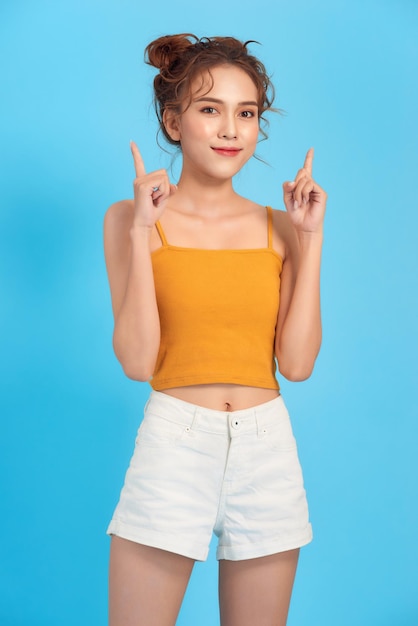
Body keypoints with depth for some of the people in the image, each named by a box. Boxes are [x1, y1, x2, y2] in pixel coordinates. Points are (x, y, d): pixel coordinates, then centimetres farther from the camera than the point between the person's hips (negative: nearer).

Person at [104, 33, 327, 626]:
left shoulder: (279, 226, 6)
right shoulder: (132, 218, -1)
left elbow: (297, 363, -2)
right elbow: (137, 361, -9)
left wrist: (311, 239, -3)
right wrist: (141, 232, -13)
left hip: (267, 450, 3)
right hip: (174, 445, -2)